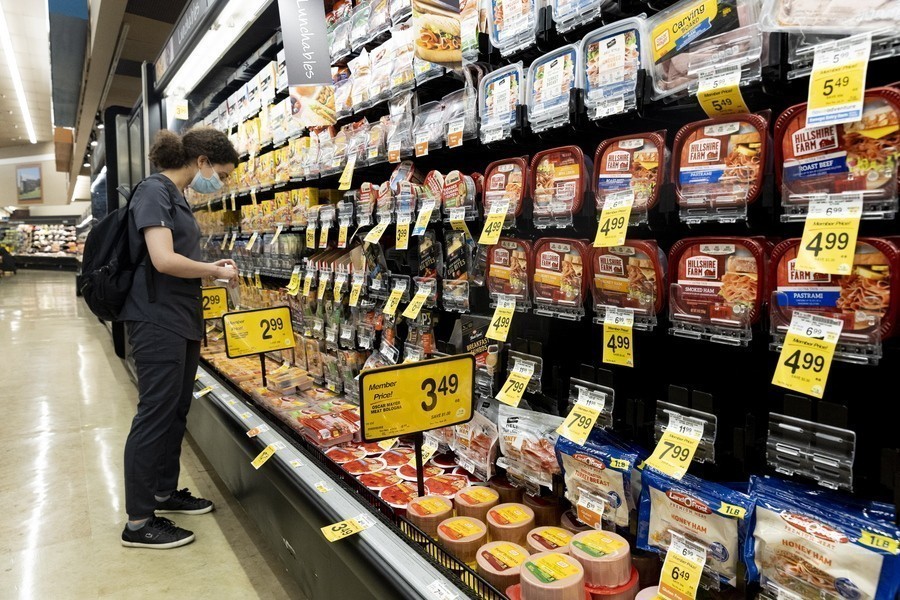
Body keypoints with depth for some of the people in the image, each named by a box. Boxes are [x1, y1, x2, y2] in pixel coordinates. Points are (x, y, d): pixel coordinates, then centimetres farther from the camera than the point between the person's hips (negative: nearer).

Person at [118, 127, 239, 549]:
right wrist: (216, 272, -12)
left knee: (176, 410, 16)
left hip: (182, 319, 10)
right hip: (157, 319, -10)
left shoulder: (175, 196, 16)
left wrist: (210, 267, 5)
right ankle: (138, 523, 7)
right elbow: (163, 260, -24)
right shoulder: (154, 191, -13)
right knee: (155, 414, -4)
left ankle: (165, 492, 31)